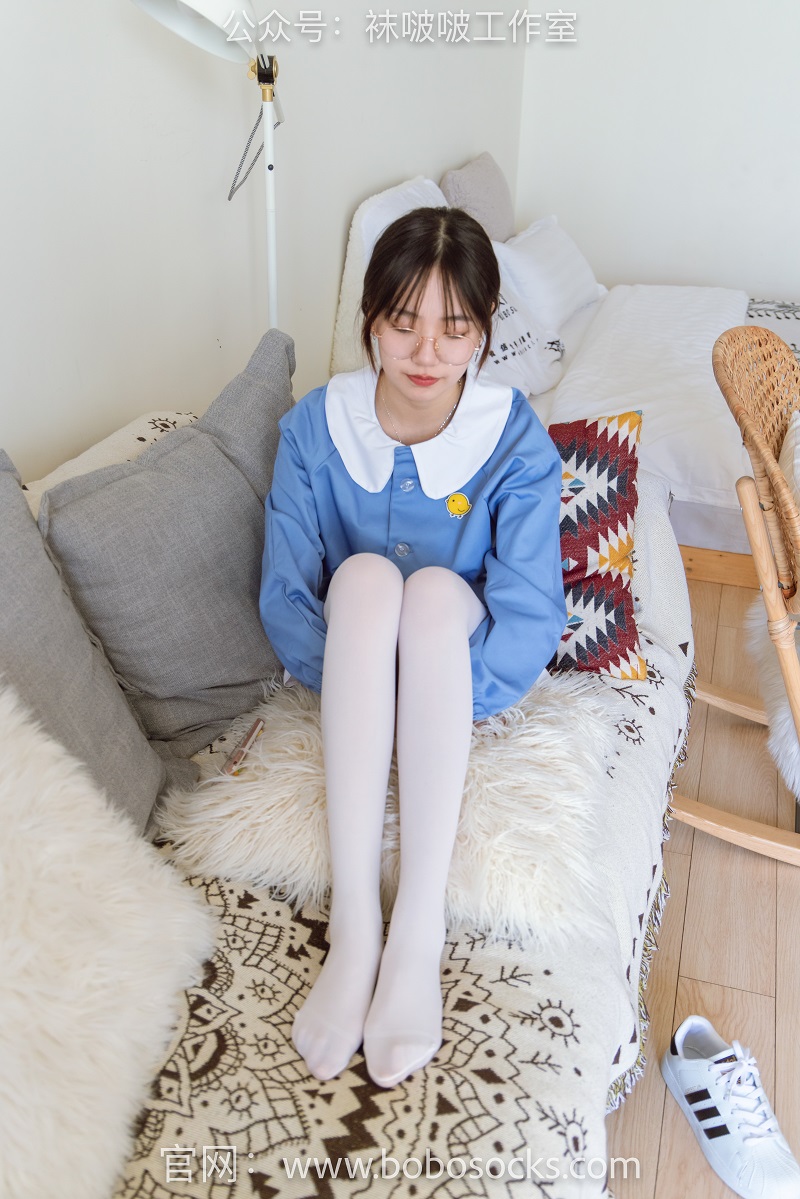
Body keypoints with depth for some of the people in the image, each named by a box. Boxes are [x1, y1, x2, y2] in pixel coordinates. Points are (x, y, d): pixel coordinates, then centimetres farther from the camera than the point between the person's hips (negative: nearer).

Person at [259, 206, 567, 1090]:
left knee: (436, 587, -35)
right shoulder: (316, 427, -11)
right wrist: (342, 684, -26)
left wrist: (450, 705, -30)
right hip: (354, 661, 1)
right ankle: (354, 922, -38)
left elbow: (529, 618, -18)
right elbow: (284, 592, -11)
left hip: (458, 658, -1)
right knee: (365, 574, -33)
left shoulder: (516, 442, -15)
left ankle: (419, 932, -38)